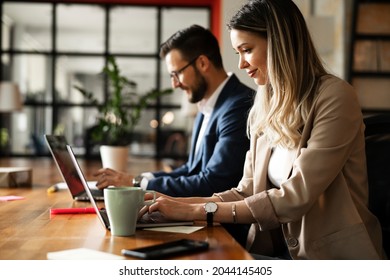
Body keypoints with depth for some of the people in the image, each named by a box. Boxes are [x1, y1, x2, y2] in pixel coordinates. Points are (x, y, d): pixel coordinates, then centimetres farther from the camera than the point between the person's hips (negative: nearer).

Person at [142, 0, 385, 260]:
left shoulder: (334, 97, -13)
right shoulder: (265, 107, 10)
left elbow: (296, 197, -19)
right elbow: (248, 191, 8)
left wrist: (201, 210, -18)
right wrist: (181, 203, -5)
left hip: (332, 253, -5)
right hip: (277, 250, 6)